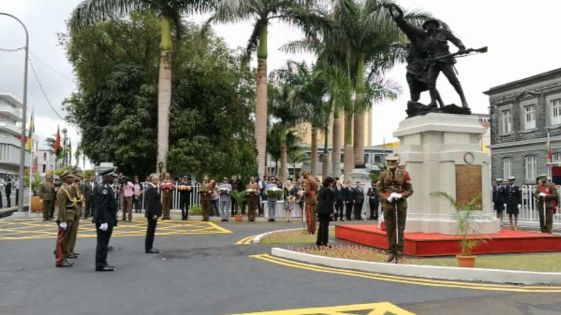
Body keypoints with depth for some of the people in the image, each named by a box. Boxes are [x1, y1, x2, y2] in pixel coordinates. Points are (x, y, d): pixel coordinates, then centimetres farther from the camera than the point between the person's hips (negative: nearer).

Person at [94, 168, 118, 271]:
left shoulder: (105, 187, 14)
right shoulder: (104, 188, -18)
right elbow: (101, 206, -24)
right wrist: (104, 221, -25)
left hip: (106, 219, 11)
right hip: (105, 219, -11)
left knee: (103, 243, 15)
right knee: (103, 243, -3)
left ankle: (102, 263, 23)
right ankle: (101, 265, 3)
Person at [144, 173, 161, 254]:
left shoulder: (153, 188, 14)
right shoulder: (150, 189, -17)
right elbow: (150, 203, -22)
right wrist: (153, 213, -23)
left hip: (153, 213, 10)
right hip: (152, 213, -10)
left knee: (151, 230, 15)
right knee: (151, 230, -3)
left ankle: (149, 247, 23)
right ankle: (148, 248, 3)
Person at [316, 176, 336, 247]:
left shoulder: (321, 189, 12)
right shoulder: (329, 190, -14)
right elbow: (329, 201, -17)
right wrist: (331, 211, -14)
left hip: (320, 209, 8)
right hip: (326, 210, -8)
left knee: (321, 225, 15)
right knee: (325, 226, -3)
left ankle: (319, 241, 19)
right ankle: (324, 242, 0)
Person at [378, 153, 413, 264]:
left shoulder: (404, 174, 1)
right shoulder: (383, 174, 5)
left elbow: (410, 190, 2)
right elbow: (379, 191, 5)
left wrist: (400, 195, -15)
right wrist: (387, 198, -12)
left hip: (401, 204, -1)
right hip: (388, 204, 2)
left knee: (400, 228, 2)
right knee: (389, 228, 6)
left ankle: (399, 254, 8)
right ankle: (391, 252, 16)